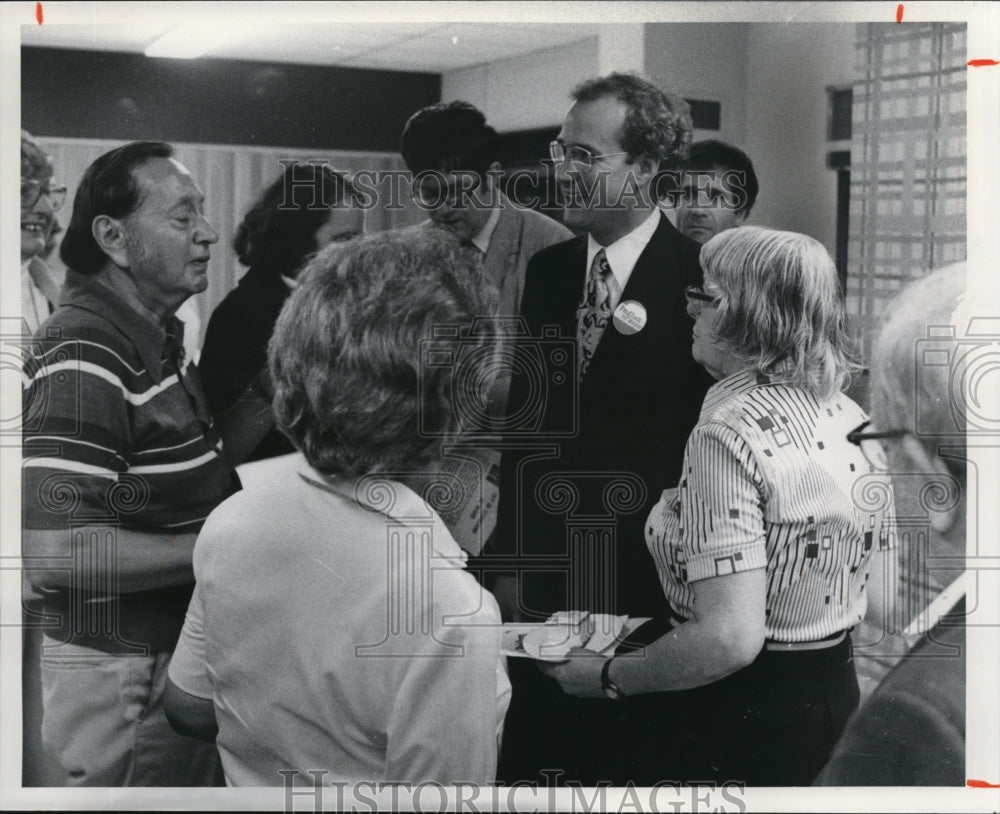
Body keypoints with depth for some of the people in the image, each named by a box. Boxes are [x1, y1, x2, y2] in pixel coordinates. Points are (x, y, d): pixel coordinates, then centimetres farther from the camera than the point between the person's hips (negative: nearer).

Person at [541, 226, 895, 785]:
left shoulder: (729, 434, -23)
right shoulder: (847, 413, 1)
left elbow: (729, 639, -29)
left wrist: (609, 677, -16)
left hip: (740, 716, -8)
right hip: (836, 693, 8)